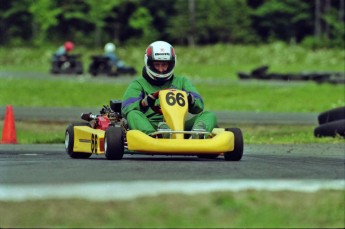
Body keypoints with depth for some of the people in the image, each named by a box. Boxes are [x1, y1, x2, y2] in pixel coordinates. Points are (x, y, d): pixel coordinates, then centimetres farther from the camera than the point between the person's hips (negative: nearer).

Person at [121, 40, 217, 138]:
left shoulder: (181, 82, 25)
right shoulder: (138, 84, 17)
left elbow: (199, 107, 11)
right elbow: (126, 109, 1)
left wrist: (189, 99, -14)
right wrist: (145, 102, -20)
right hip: (148, 127, -2)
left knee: (210, 115, -18)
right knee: (133, 115, -31)